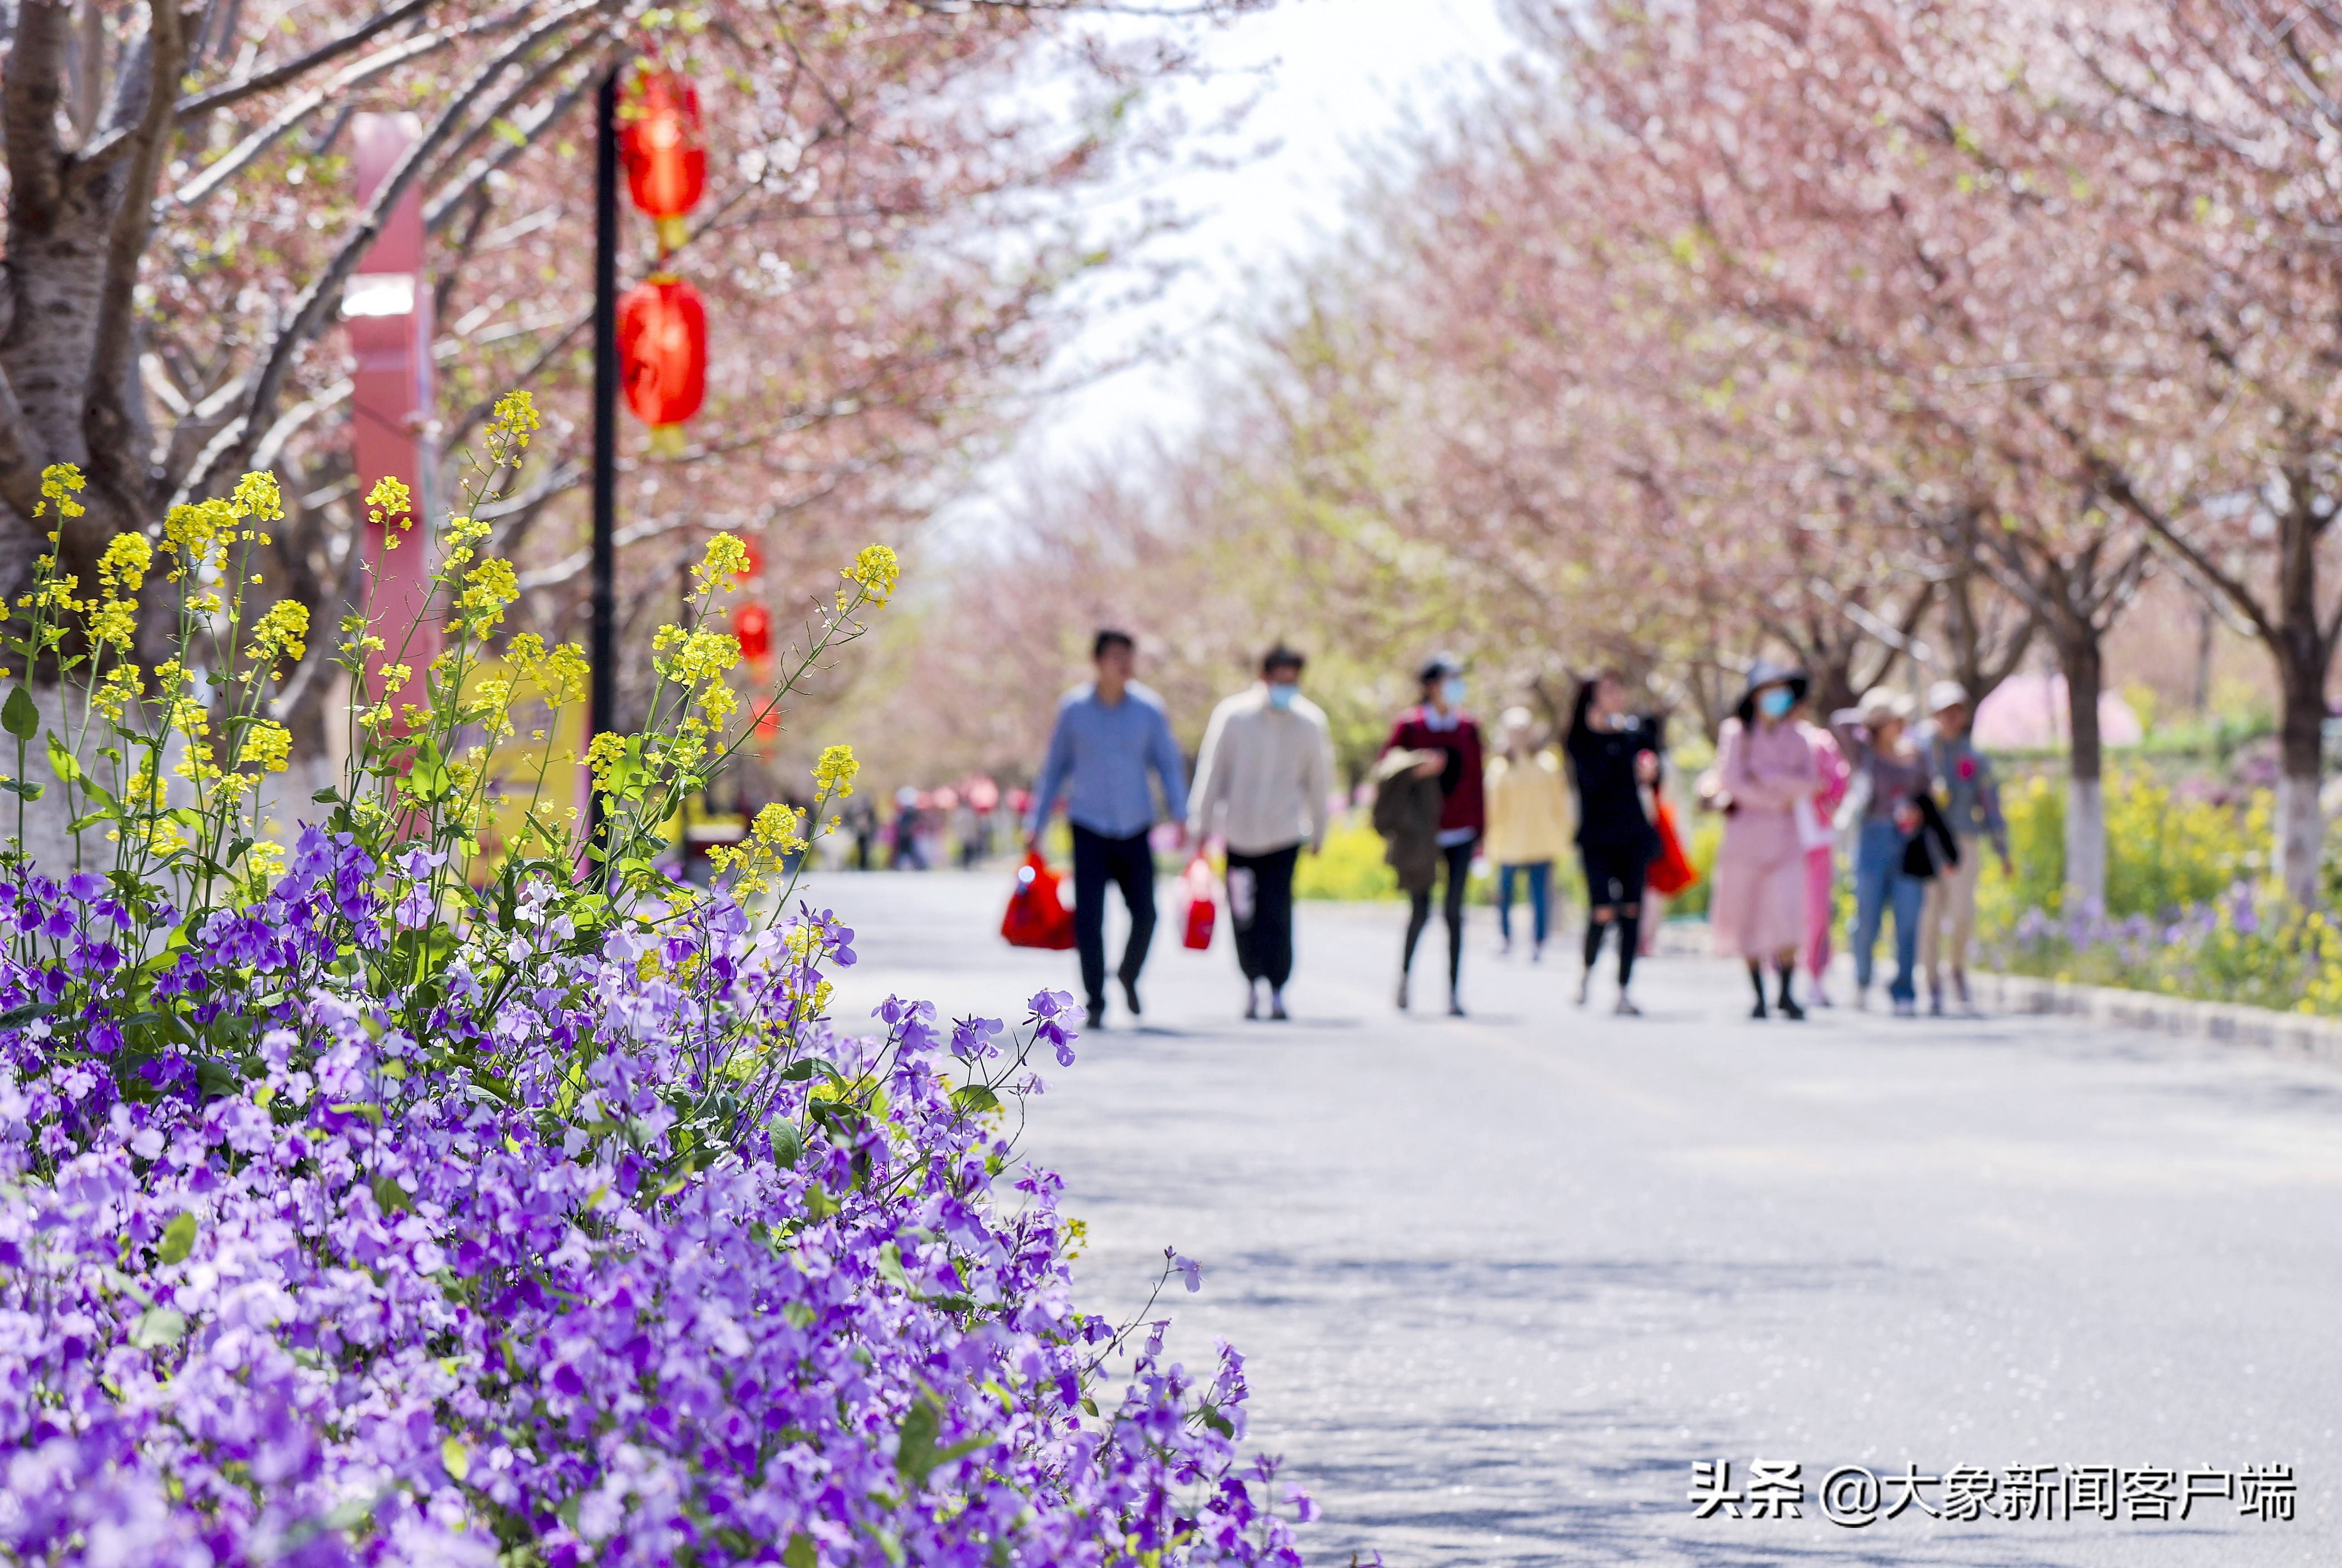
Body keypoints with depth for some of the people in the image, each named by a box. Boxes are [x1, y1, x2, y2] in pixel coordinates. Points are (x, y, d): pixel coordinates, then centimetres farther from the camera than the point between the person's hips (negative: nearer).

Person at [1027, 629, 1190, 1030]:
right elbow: (1054, 768, 9)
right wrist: (1036, 823, 7)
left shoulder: (1149, 709, 1)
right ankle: (1095, 1002, 2)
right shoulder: (1073, 709, 0)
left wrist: (1179, 813, -7)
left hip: (1135, 827, 1)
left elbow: (1168, 764, 6)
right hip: (1089, 827, -1)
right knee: (1089, 918, -7)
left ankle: (1129, 974, 26)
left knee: (1144, 913, -3)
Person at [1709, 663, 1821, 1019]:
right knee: (1748, 914, 0)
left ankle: (1787, 993, -5)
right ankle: (1759, 995, 9)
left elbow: (1810, 785, 2)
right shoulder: (1736, 732, 1)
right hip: (1745, 831, -2)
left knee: (1788, 913, -12)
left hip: (1785, 837, 2)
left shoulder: (1794, 738, 11)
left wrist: (1769, 777, -10)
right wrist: (1779, 800, -5)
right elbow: (1730, 779, -10)